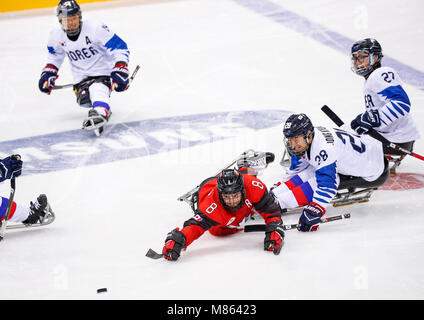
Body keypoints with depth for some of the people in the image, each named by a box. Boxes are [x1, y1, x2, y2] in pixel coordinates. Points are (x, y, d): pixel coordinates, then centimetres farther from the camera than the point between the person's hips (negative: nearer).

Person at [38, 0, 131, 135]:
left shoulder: (95, 29, -19)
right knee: (84, 99, -21)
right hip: (81, 77, 6)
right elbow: (55, 54, 20)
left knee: (98, 89, -36)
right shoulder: (57, 35, -3)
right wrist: (48, 73, 7)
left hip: (103, 72, -6)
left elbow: (120, 48, -15)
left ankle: (100, 114, -61)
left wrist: (120, 72, -25)